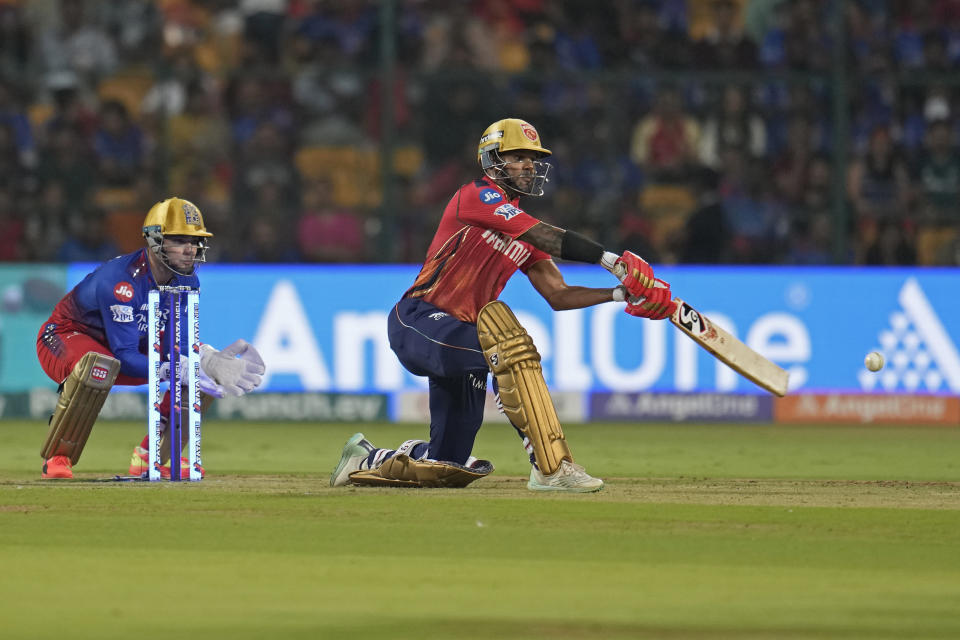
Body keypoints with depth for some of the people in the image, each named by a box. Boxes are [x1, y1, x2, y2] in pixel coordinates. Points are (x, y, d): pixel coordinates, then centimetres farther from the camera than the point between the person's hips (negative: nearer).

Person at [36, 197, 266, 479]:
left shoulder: (187, 282, -8)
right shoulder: (121, 280, -33)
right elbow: (125, 358, -35)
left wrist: (212, 360, -33)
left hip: (125, 347, 8)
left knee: (204, 368, -4)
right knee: (98, 367, -43)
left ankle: (149, 457, 5)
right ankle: (57, 458, -23)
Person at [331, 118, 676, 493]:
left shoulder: (524, 236, 17)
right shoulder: (478, 196, -8)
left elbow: (559, 296, 11)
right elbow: (549, 239, -20)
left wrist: (620, 294, -3)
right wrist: (612, 261, -24)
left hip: (457, 342, 9)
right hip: (418, 322, -9)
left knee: (450, 467, 7)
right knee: (508, 343, -37)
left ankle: (366, 461, 35)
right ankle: (550, 467, -43)